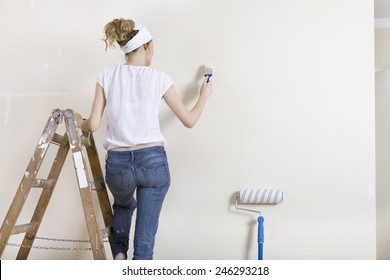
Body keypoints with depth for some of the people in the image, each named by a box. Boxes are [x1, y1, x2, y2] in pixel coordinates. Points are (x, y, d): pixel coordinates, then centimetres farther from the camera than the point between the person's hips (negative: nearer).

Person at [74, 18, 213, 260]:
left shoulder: (107, 76, 3)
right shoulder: (159, 78, -1)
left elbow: (93, 125, 0)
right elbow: (189, 121, 7)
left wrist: (79, 122, 23)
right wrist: (204, 96, 25)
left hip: (117, 164, 3)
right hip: (153, 161, -2)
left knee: (123, 206, 36)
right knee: (145, 237, 8)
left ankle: (119, 255, 17)